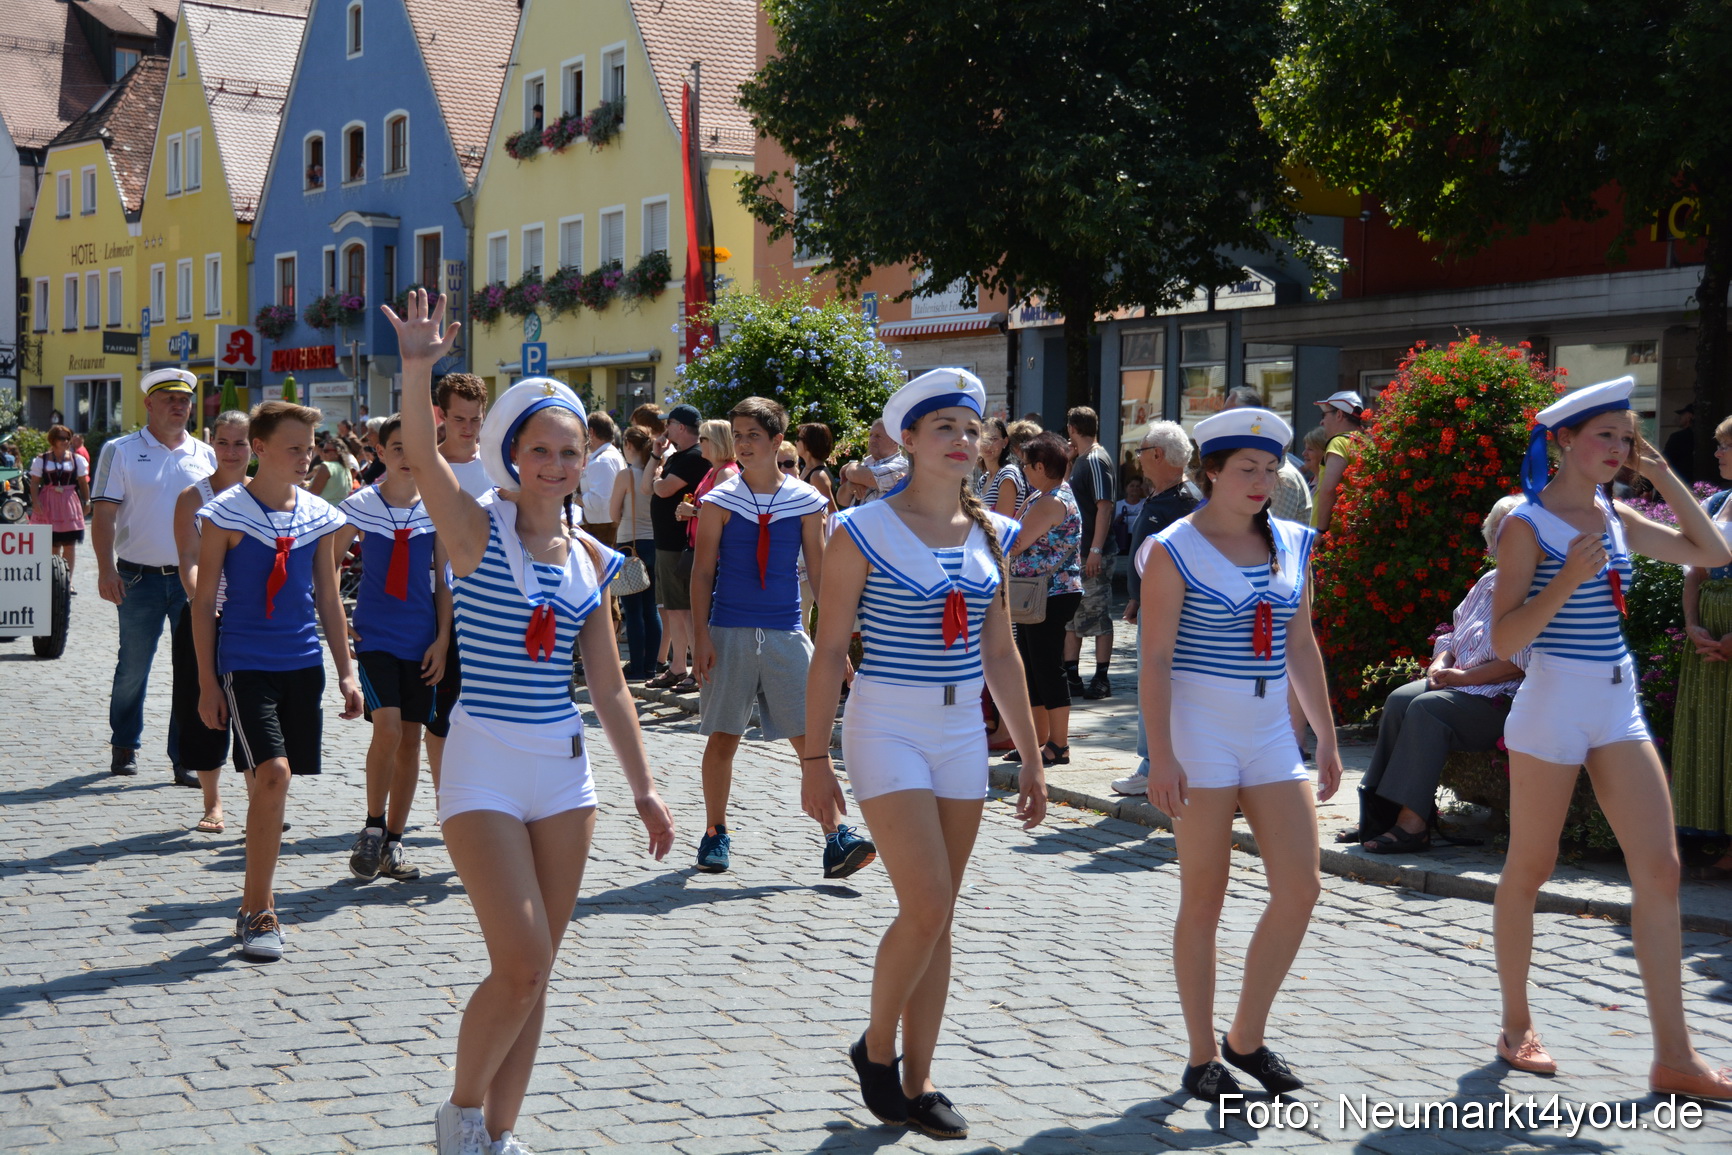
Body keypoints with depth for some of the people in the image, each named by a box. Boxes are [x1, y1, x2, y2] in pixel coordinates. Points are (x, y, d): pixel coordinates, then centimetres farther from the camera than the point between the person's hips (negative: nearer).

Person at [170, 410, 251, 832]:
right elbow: (189, 558, -13)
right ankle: (213, 803, 18)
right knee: (204, 710, 3)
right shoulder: (193, 496, -1)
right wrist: (198, 597, -31)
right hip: (206, 618, -1)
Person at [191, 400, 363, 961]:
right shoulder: (225, 513, -5)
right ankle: (258, 911, -6)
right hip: (245, 663, -4)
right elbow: (204, 601, -2)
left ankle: (256, 905, 21)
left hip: (302, 664, 5)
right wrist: (207, 683, -5)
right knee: (272, 775, -17)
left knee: (272, 780, 8)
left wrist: (346, 672, 11)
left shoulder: (318, 515, 7)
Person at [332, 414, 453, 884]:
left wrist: (442, 639, 1)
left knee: (411, 740, 5)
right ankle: (373, 827, 2)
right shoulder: (360, 506, -3)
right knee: (388, 729, -18)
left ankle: (393, 842, 16)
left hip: (422, 642, 3)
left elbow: (444, 579, 6)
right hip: (375, 636, -3)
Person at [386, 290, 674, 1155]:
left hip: (565, 769, 5)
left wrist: (644, 790, 9)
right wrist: (417, 370, -40)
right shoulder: (478, 531, -5)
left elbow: (609, 688, 10)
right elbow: (422, 457, -25)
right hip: (485, 764, -5)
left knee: (533, 971, 10)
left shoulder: (590, 558, 7)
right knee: (522, 965, -11)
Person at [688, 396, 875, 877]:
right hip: (729, 632, 0)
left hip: (786, 633, 0)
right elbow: (702, 572, 3)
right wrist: (700, 637, -5)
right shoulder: (720, 500, 1)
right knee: (722, 737, 6)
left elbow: (819, 571, 7)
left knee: (812, 737, -5)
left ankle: (835, 840, -5)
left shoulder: (805, 501, 3)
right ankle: (715, 834, 20)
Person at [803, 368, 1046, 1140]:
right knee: (926, 907, -13)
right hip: (887, 729, -5)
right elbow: (829, 652, -6)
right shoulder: (864, 532, -8)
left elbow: (1000, 655, 12)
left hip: (963, 734, 5)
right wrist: (814, 760, -8)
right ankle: (876, 1049, 12)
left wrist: (1031, 757, 11)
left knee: (938, 918, 8)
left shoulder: (991, 535, 7)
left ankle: (918, 1079, 19)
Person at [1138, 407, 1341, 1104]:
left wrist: (1326, 736, 13)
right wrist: (1161, 755, -17)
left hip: (1271, 733, 6)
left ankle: (1246, 1038, 16)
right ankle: (1203, 1058, 12)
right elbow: (1155, 659, -11)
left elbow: (1302, 648, 15)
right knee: (1204, 898, 1)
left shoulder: (1291, 544, 9)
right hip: (1201, 732, -6)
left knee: (1300, 889, 0)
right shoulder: (1175, 550, -7)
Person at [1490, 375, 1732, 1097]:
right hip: (1552, 705, -6)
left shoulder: (1615, 518, 9)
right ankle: (1516, 1026, 23)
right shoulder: (1527, 525, -9)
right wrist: (1568, 578, -23)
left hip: (1618, 707, 6)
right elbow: (1504, 638, -13)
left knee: (1660, 868, -2)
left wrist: (1662, 474, 7)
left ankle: (1673, 1056, 1)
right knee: (1528, 871, 6)